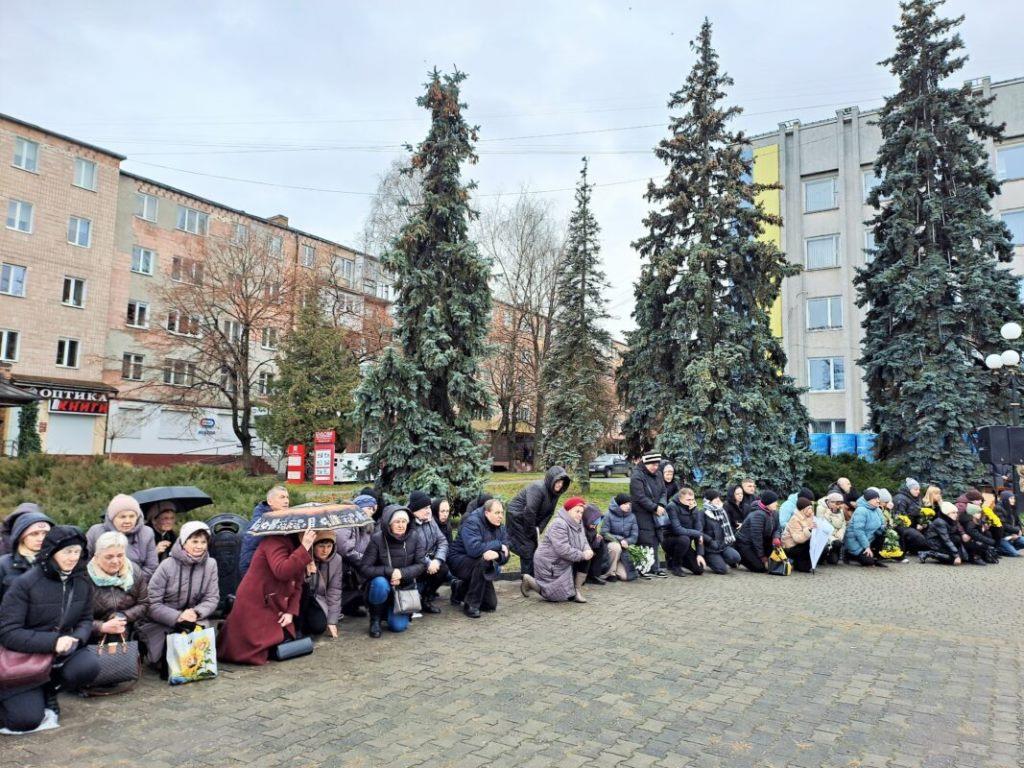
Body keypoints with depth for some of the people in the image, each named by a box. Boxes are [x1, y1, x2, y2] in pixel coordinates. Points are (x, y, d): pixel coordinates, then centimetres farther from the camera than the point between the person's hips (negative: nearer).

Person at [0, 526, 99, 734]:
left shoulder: (82, 583, -2)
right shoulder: (25, 583, -16)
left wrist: (75, 639, -18)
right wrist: (52, 642, -28)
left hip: (62, 653, 4)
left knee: (89, 666, -27)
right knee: (25, 719, -18)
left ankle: (48, 692, 5)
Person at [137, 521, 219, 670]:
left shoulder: (210, 564, -3)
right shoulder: (167, 565, -13)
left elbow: (212, 598, -3)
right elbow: (152, 603, -13)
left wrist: (196, 612, -23)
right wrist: (178, 617, -25)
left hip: (194, 618, 2)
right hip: (160, 622, -2)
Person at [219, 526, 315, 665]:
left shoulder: (298, 549, 9)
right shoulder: (276, 541, -19)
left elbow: (297, 586, 9)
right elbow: (282, 572, -36)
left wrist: (291, 612, -4)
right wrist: (304, 548, -37)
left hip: (276, 608, 9)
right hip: (254, 606, -9)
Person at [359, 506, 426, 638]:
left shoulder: (414, 539, -9)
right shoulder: (377, 539, -17)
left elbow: (421, 565, -7)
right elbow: (364, 568, -18)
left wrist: (402, 573, -22)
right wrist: (389, 571, -27)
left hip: (404, 587, 2)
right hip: (383, 585, -1)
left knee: (398, 626, -14)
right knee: (380, 583, -36)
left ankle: (391, 611, 24)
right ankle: (375, 619, -8)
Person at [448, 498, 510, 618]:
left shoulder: (500, 527, -2)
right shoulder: (472, 522, -22)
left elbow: (505, 556, -9)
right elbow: (474, 549, -38)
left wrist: (496, 554, -33)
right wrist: (498, 545, -26)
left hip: (478, 566, 7)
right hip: (459, 561, -7)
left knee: (491, 605, 2)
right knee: (483, 561, -37)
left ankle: (460, 589, 28)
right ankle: (471, 604, -19)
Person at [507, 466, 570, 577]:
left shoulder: (554, 492, -3)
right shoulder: (538, 488, -29)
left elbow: (549, 513, -1)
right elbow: (529, 511, -32)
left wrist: (539, 529, -14)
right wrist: (533, 533, -22)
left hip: (530, 520, 8)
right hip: (517, 517, -8)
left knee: (535, 547, 8)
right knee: (528, 548, -8)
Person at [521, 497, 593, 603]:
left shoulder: (578, 524, 3)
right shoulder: (559, 525, -25)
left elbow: (583, 541, 7)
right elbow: (563, 550, -32)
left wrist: (587, 550, -16)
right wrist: (582, 555, -26)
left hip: (565, 564, 8)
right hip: (550, 565, -8)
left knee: (586, 558, -7)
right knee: (561, 596, -6)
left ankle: (577, 590, 3)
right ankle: (530, 581, 11)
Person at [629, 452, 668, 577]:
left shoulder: (658, 475, 10)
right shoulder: (636, 477, -13)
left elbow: (663, 492, 11)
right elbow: (640, 497, -18)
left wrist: (661, 505, -7)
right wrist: (655, 508, -16)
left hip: (655, 514, 7)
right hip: (642, 514, -7)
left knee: (655, 540, 7)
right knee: (647, 541, -7)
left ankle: (655, 567, 14)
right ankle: (654, 568, 0)